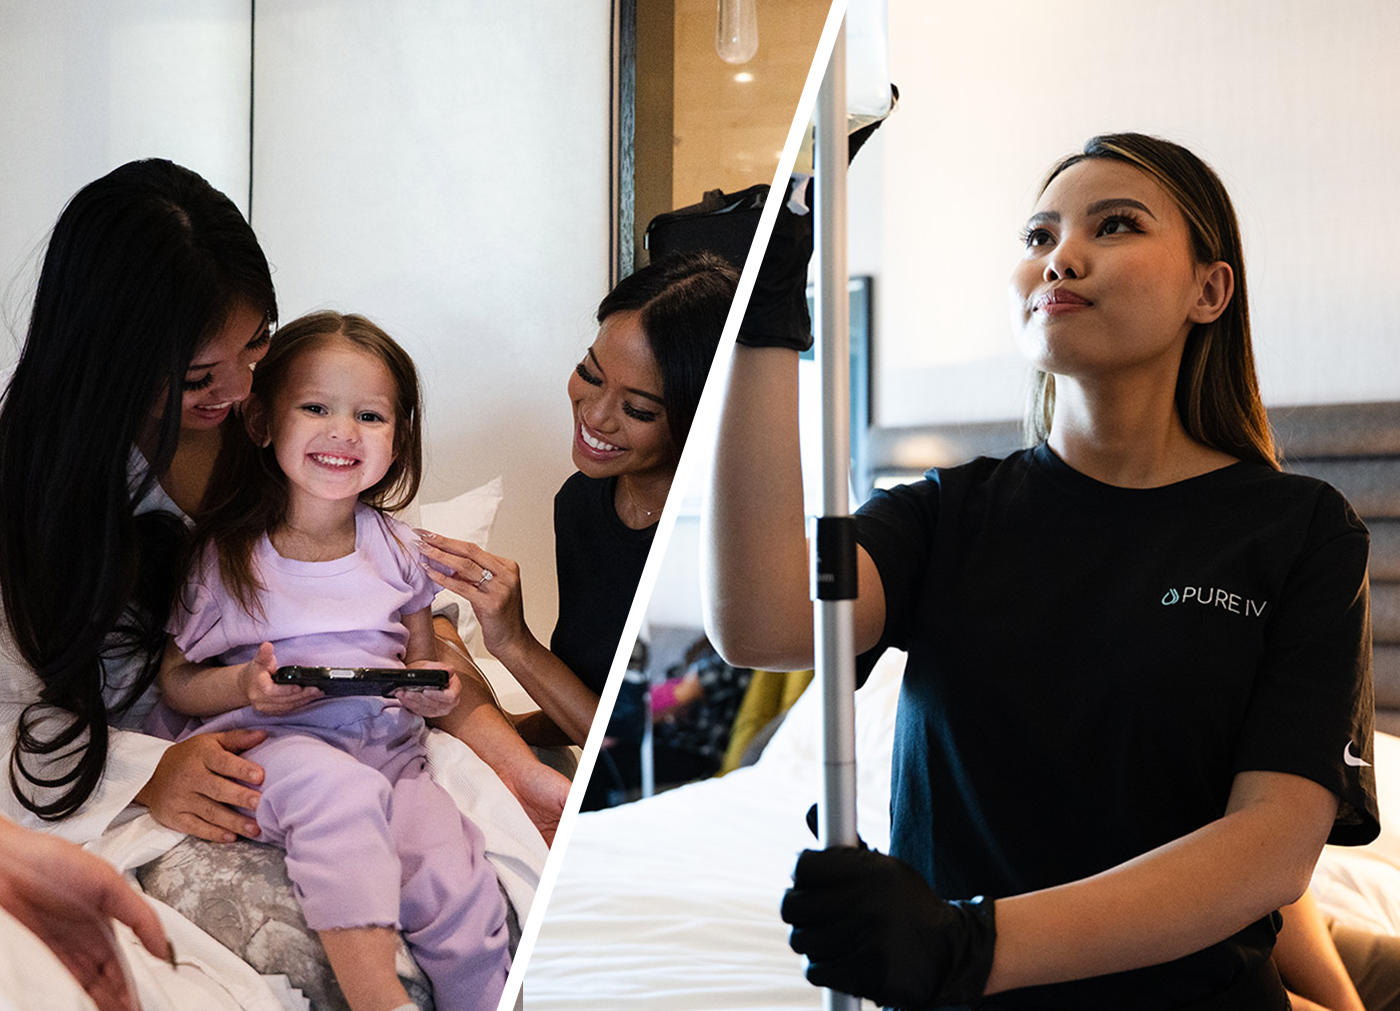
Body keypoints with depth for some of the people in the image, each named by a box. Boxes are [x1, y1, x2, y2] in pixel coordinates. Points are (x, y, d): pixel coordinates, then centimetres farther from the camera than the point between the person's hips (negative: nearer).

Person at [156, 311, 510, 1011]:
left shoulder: (398, 547, 13)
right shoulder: (225, 555, 4)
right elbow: (174, 681, 7)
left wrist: (434, 689, -3)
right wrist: (245, 685, -14)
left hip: (389, 752, 3)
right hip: (270, 749, -3)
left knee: (460, 886, -25)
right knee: (336, 785, -39)